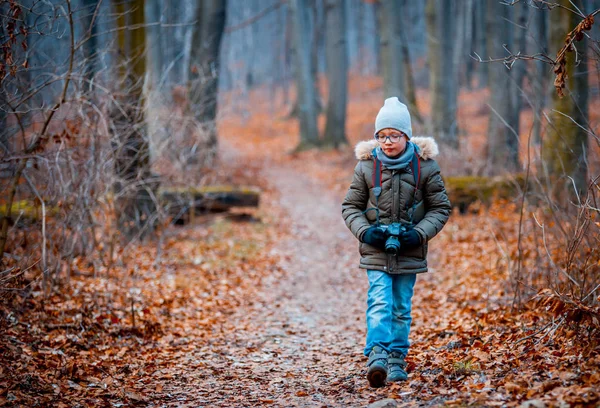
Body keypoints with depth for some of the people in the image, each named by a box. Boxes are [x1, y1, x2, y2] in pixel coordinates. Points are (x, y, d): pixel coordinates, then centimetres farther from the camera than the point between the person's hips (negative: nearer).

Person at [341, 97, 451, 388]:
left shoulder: (425, 166, -3)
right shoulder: (366, 166, -2)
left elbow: (440, 208, 3)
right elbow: (350, 206, 7)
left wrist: (419, 233, -11)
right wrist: (364, 231, -10)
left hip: (409, 251, 1)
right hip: (376, 250, -1)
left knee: (402, 308, 9)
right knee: (380, 303, -16)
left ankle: (397, 359, 20)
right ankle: (377, 357, -25)